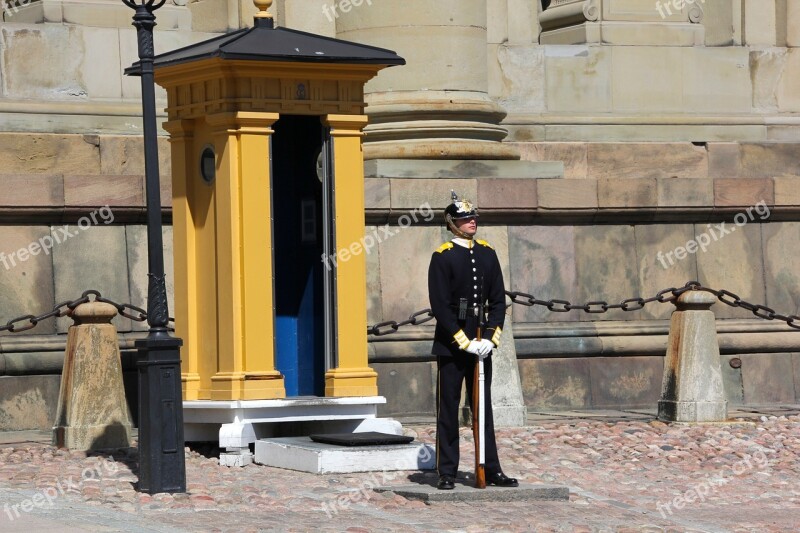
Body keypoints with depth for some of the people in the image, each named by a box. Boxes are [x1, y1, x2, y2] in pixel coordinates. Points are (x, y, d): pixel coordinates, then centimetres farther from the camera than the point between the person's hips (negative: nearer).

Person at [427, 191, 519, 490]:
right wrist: (465, 342, -15)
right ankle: (447, 473, 4)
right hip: (451, 346, -5)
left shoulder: (487, 254, 9)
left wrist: (490, 338, -5)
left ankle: (492, 471, 13)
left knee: (484, 408, 9)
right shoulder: (442, 257, -7)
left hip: (482, 346, 5)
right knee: (448, 410, 0)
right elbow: (440, 307, -11)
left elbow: (498, 301, 8)